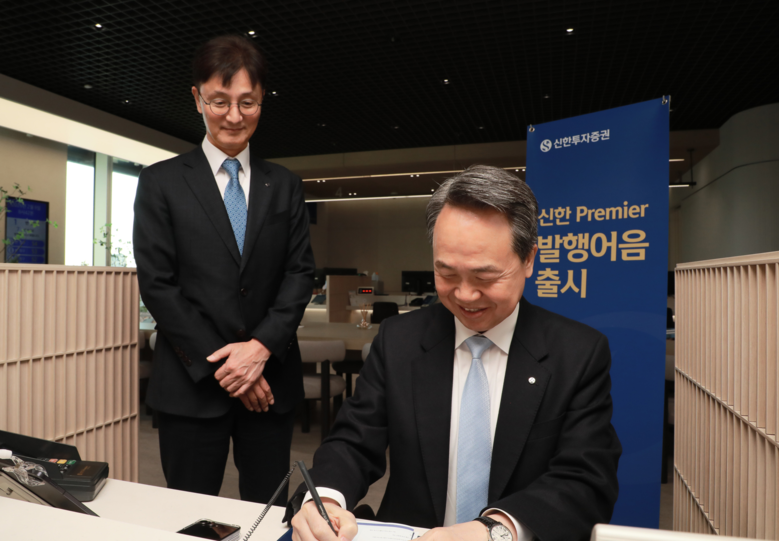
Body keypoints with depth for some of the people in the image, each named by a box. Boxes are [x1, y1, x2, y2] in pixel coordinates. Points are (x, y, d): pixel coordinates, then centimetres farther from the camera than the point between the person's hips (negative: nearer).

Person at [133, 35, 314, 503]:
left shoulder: (286, 186, 9)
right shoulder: (161, 182, 3)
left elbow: (300, 273, 2)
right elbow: (157, 284, -4)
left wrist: (260, 347, -11)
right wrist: (219, 363, -9)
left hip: (271, 379, 2)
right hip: (192, 381, -1)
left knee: (270, 512, 12)